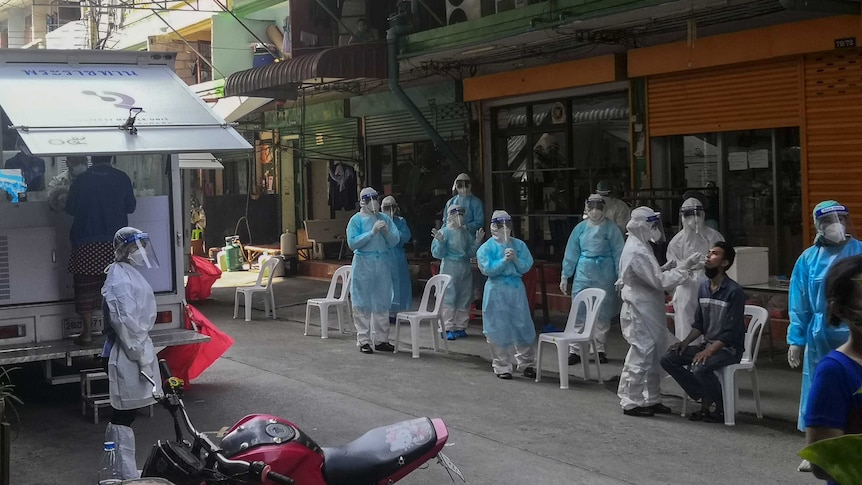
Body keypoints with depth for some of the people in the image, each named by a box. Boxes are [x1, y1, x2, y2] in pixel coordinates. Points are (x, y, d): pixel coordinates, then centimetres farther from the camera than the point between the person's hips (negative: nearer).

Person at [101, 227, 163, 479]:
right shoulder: (120, 279, -16)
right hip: (127, 353, -10)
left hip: (135, 347, 10)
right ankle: (126, 475, 1)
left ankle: (121, 470, 26)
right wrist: (141, 356, -21)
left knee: (124, 413, 16)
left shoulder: (128, 274, 15)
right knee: (124, 414, -4)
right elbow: (126, 322, -23)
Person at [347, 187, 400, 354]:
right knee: (363, 304, 0)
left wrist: (386, 232, -14)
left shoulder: (385, 219, 9)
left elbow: (395, 241, 4)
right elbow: (352, 243, -13)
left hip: (383, 264, 4)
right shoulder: (357, 220, -2)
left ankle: (381, 340, 15)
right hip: (363, 264, -4)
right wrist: (372, 232, -18)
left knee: (382, 303, 8)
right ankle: (363, 341, 6)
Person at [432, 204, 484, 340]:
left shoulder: (467, 233, 8)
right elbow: (438, 254, -9)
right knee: (448, 298, -6)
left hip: (465, 269, 6)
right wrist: (440, 241, -25)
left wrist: (478, 240, -2)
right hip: (449, 269, -5)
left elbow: (471, 252, 8)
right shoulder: (444, 232, -7)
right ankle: (447, 328, -2)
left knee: (464, 299, 8)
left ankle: (460, 327, 17)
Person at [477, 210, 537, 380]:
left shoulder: (519, 245, 5)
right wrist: (504, 260, -20)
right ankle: (501, 366, 13)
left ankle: (526, 364, 16)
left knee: (523, 326, 5)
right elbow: (488, 269, -13)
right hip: (497, 290, -3)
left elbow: (526, 266, 1)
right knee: (499, 329, 1)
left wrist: (516, 259, -16)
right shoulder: (487, 248, -3)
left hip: (517, 289, 3)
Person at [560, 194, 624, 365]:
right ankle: (574, 350, 3)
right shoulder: (580, 228, 3)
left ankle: (600, 349, 18)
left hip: (604, 274, -2)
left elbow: (618, 254, -3)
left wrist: (620, 277, -7)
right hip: (583, 273, 2)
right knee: (579, 311, 0)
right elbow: (571, 253, 7)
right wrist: (565, 276, 5)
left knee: (602, 313, 6)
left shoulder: (610, 228, -4)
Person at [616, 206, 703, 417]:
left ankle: (651, 399, 23)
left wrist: (664, 269, 4)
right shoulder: (637, 251, -21)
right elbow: (660, 281, -21)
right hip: (640, 310, -10)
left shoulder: (639, 246, 12)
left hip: (648, 309, 10)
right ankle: (631, 402, 6)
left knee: (654, 354, 14)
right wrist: (683, 267, -17)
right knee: (641, 355, -3)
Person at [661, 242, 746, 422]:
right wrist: (685, 342, -2)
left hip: (729, 348, -8)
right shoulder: (703, 287, 6)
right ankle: (705, 400, -1)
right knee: (668, 359, -8)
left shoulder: (734, 291, -16)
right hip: (707, 344, 8)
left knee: (700, 367, -34)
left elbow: (731, 332, -19)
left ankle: (723, 407, -8)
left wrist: (709, 351, -26)